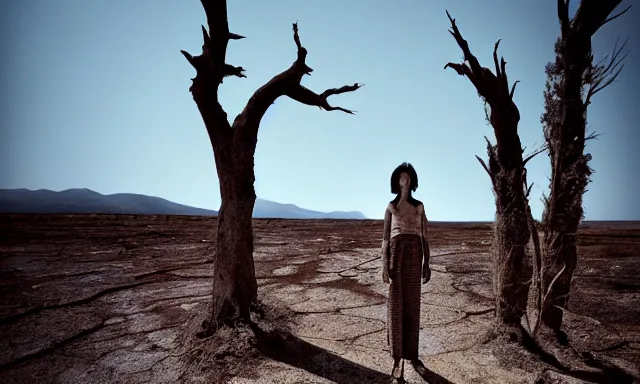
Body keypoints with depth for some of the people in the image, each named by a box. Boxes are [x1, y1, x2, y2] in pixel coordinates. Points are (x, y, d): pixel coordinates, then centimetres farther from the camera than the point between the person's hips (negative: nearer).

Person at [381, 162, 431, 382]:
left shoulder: (419, 206, 13)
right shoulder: (391, 207, 7)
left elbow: (424, 237, 11)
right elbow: (385, 238, 3)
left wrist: (427, 263, 5)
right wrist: (384, 265, -6)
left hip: (415, 256, 2)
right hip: (396, 254, -2)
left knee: (412, 305, 8)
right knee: (396, 305, -2)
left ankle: (412, 353, 22)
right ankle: (398, 360, 4)